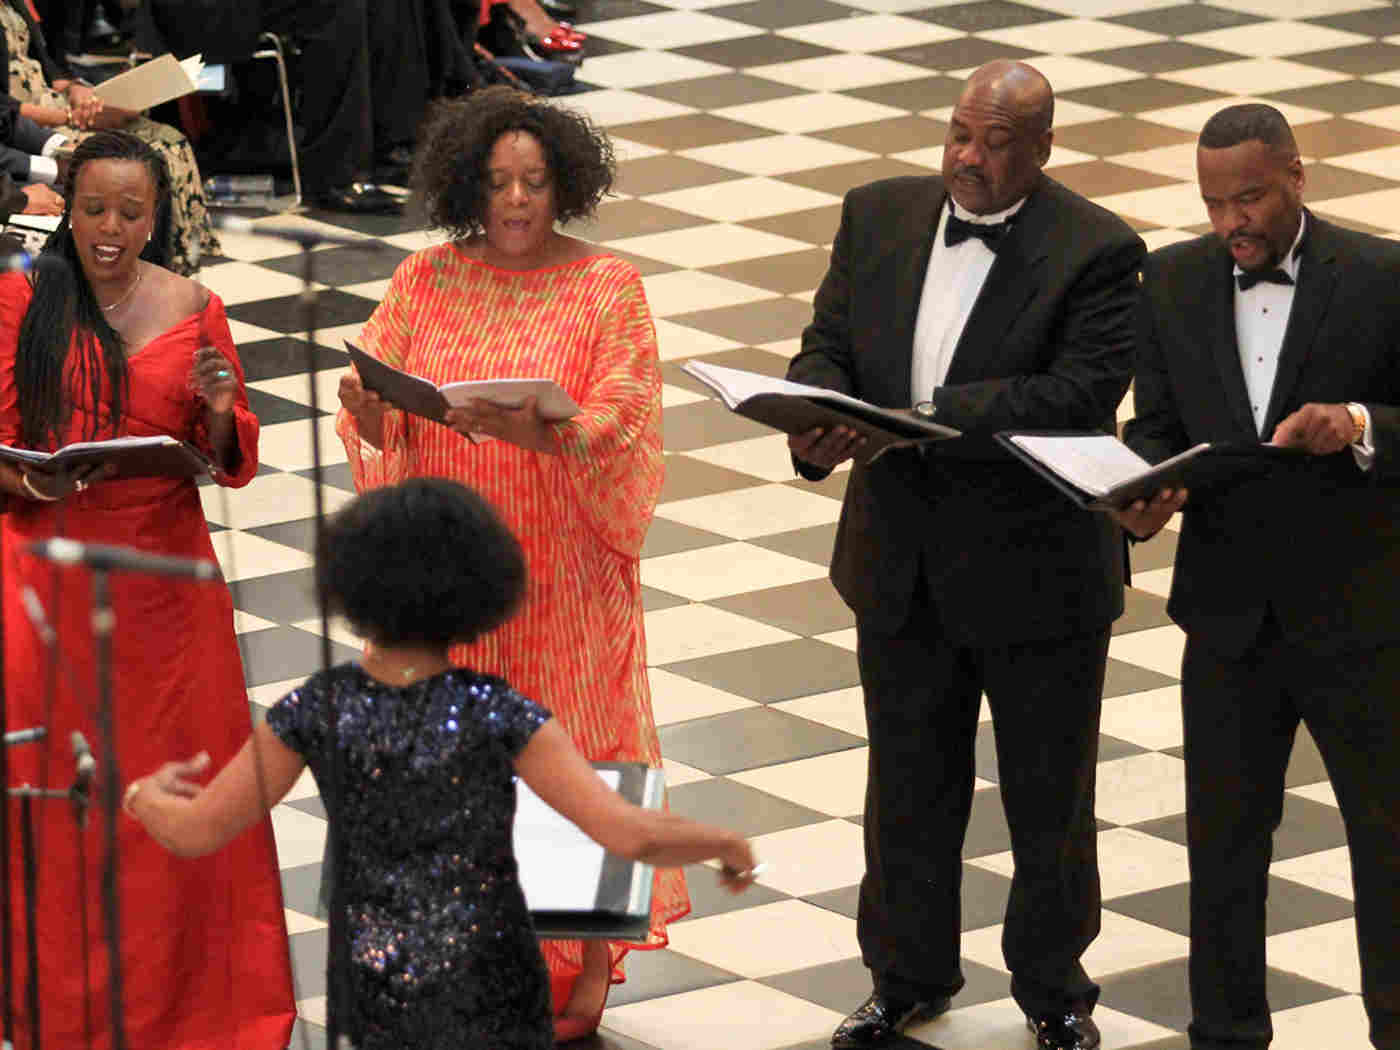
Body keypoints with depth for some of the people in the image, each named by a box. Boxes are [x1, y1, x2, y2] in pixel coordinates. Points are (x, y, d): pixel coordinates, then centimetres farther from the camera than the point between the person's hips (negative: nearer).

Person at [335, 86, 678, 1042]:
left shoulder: (608, 289, -4)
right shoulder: (427, 282, 3)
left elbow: (617, 425, -12)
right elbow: (381, 419, 2)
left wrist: (542, 432, -31)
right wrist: (369, 415, -22)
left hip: (563, 569, -3)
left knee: (572, 748, 1)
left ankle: (588, 955, 12)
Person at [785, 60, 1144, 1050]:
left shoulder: (1096, 252, -15)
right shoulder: (879, 216, 1)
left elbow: (1081, 393, -24)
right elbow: (827, 346, 4)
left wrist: (927, 418, -33)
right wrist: (818, 425, -20)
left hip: (1037, 575, -4)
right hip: (902, 564, 4)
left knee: (1050, 799, 11)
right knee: (909, 785, 17)